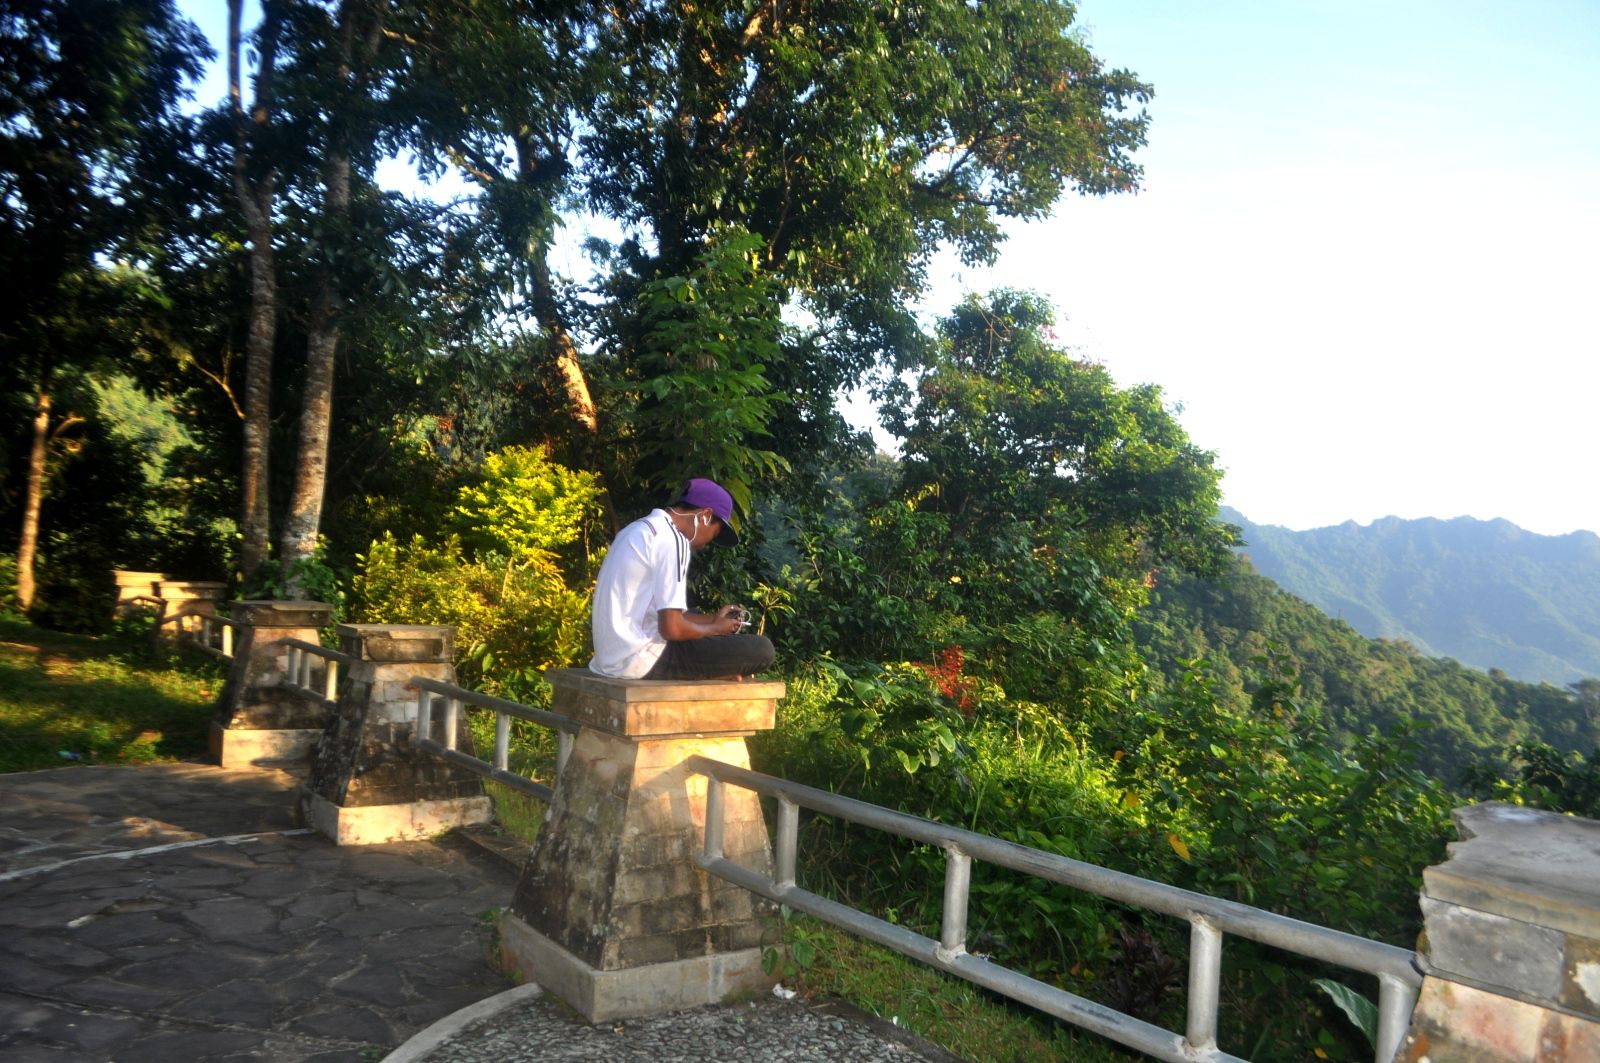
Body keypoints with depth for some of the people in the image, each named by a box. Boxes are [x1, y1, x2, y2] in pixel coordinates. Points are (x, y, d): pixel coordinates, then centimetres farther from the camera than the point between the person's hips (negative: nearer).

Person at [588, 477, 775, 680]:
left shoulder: (639, 529, 15)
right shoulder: (672, 540, -15)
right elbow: (672, 628, -21)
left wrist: (711, 618, 18)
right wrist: (715, 628, -3)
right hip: (643, 661, -10)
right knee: (761, 649, -11)